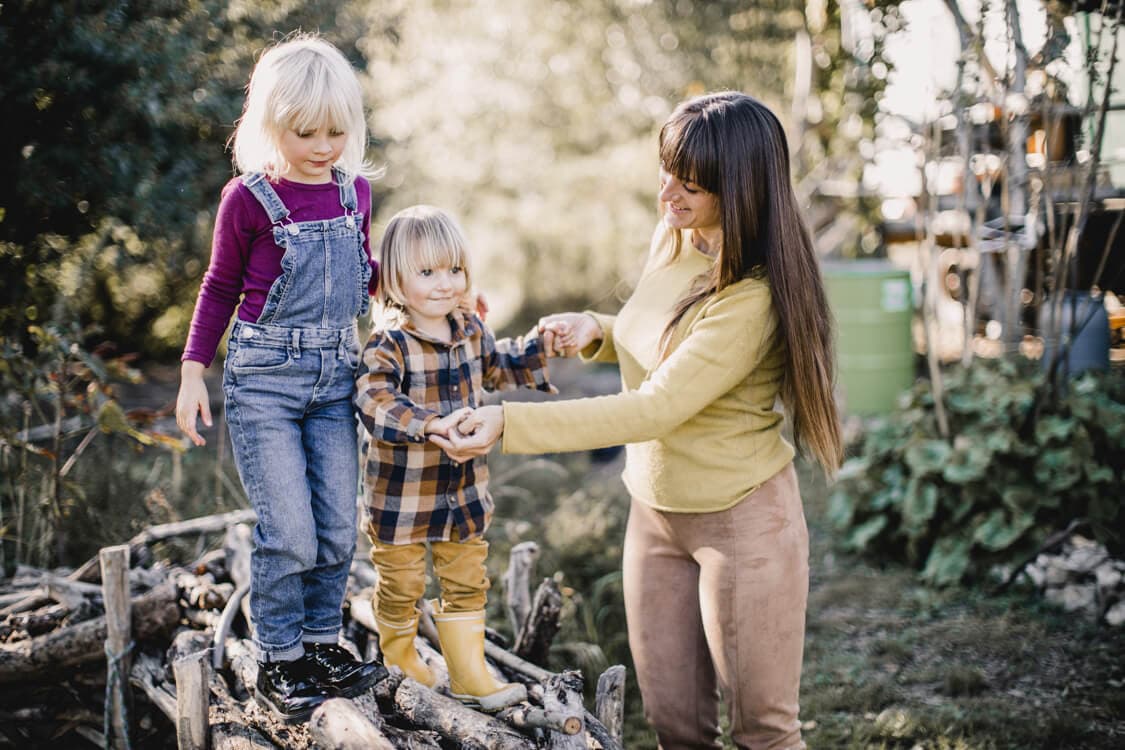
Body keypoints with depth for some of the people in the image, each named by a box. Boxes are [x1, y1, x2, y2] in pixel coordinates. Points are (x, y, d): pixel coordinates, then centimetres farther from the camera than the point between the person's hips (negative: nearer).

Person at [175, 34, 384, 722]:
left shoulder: (356, 189, 4)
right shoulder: (250, 198, -8)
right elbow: (221, 287, 3)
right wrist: (193, 373, 1)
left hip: (335, 375, 5)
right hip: (264, 379, -4)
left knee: (339, 528, 7)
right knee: (289, 532, -6)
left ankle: (322, 643, 26)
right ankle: (278, 662, 12)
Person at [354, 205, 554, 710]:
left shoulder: (471, 330, 2)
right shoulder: (389, 343, -21)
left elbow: (495, 368, 22)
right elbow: (376, 401, -34)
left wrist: (539, 348, 11)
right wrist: (433, 423, -46)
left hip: (464, 488, 6)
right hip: (402, 492, -6)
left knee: (467, 582, 15)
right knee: (401, 585, 12)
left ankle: (468, 673, 28)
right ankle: (398, 662, 36)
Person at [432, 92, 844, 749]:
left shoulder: (752, 297, -25)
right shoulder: (672, 240, 2)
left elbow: (654, 409, -28)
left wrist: (509, 423, -32)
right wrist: (597, 330, -3)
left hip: (742, 522, -7)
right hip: (655, 510, 8)